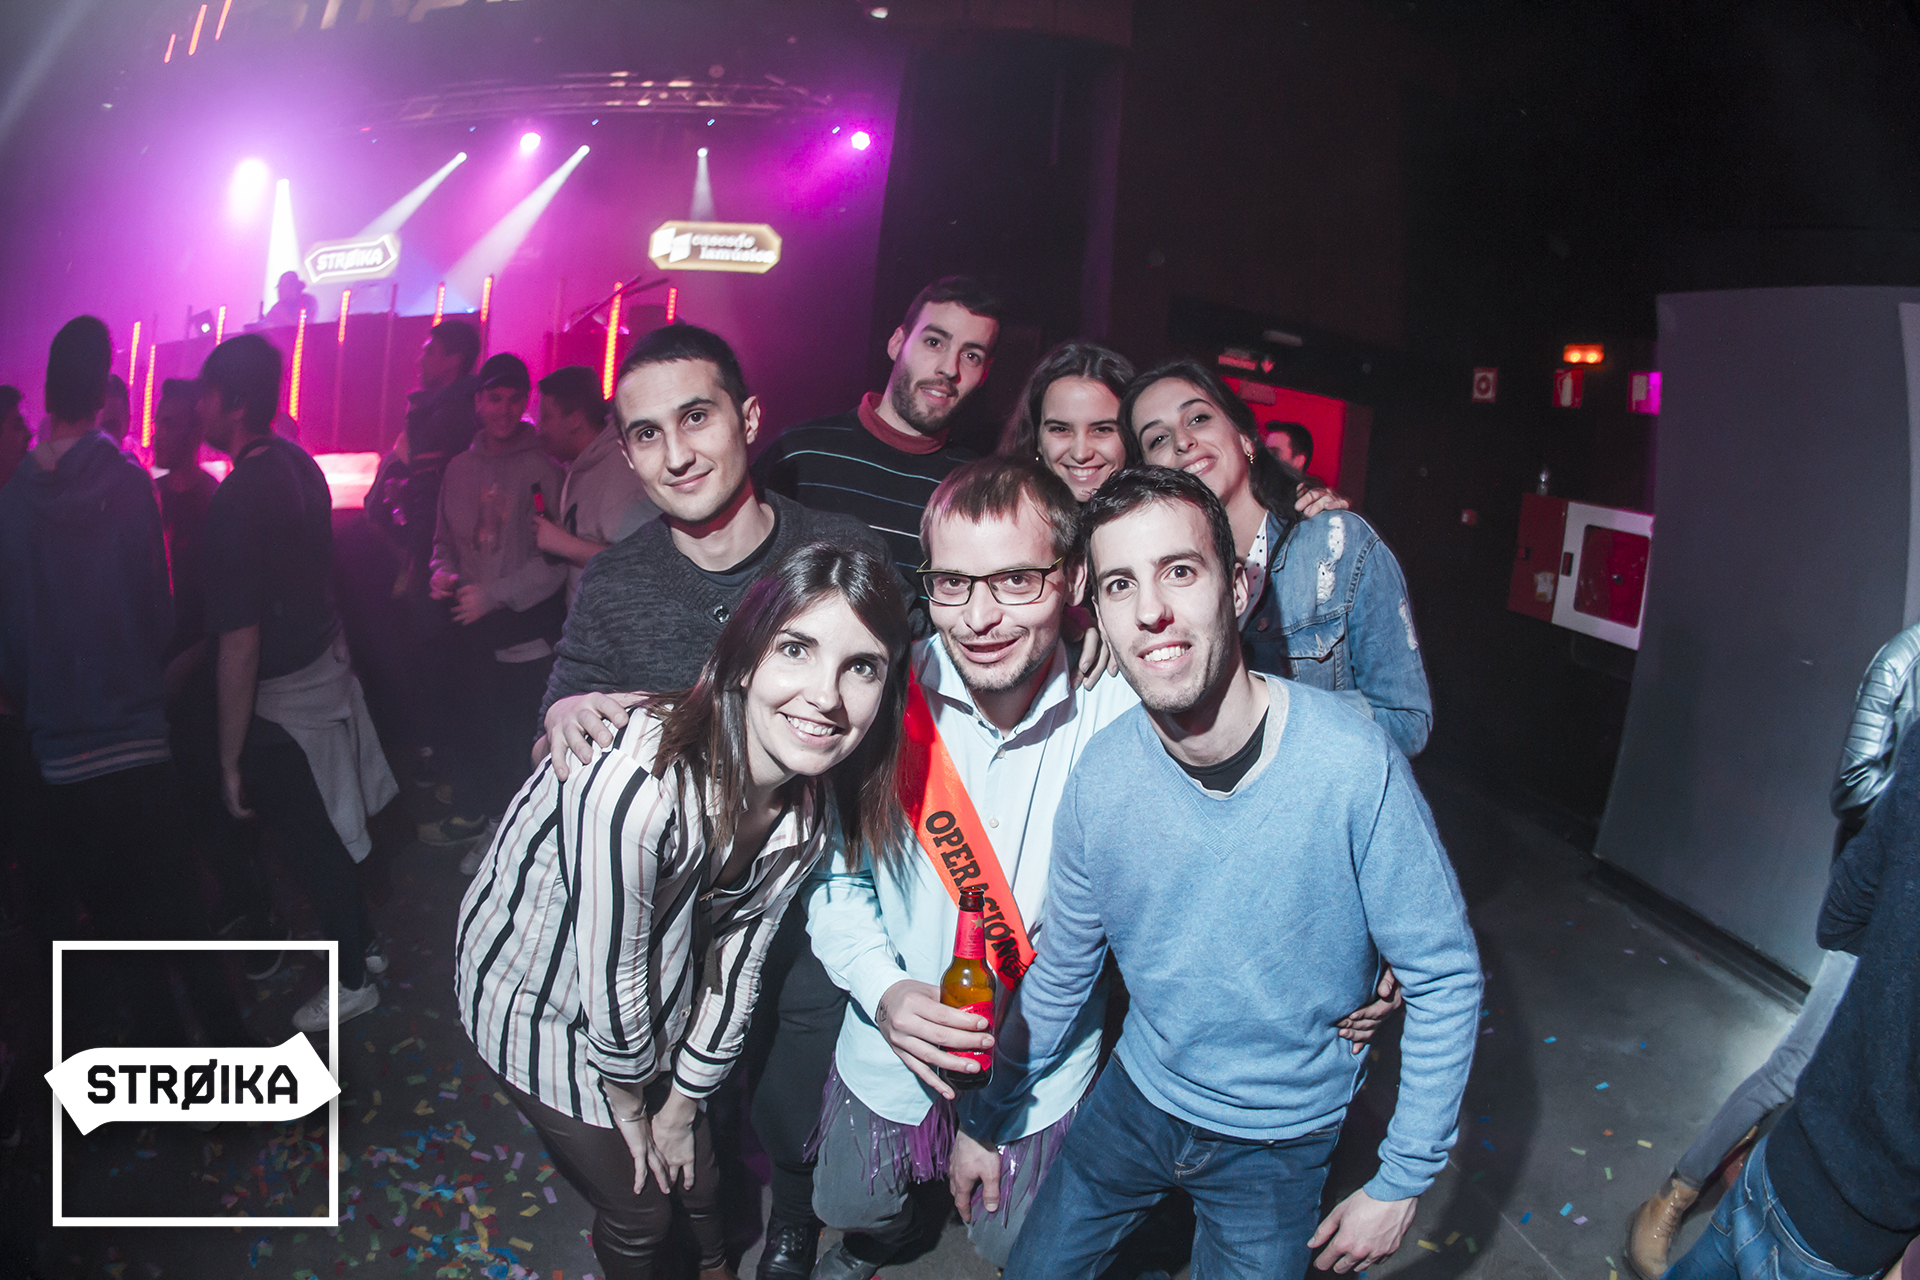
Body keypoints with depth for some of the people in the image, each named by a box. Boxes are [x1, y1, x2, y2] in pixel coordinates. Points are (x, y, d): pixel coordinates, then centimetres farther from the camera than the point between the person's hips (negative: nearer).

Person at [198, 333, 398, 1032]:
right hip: (327, 670, 8)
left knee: (313, 848, 9)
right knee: (327, 835, 24)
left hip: (281, 701, -8)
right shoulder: (300, 465, 1)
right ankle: (363, 942, 40)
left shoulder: (237, 500, -27)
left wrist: (230, 760, -18)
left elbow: (240, 644, -26)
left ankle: (352, 982, 27)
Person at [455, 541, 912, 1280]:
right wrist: (630, 1110, -10)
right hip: (540, 1003, -5)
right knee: (637, 1211, 14)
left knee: (699, 1167, 23)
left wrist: (678, 1109, 2)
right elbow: (612, 985, -28)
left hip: (657, 1014, 5)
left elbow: (737, 958, -7)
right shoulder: (632, 786, -42)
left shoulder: (815, 809, -19)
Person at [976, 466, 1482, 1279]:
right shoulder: (1101, 778, -17)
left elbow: (1445, 978, -15)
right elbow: (1060, 974, -1)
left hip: (1279, 1142, -2)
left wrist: (1402, 1181, -10)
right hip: (1137, 1097, 3)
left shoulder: (1354, 764, -27)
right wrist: (983, 1120, 8)